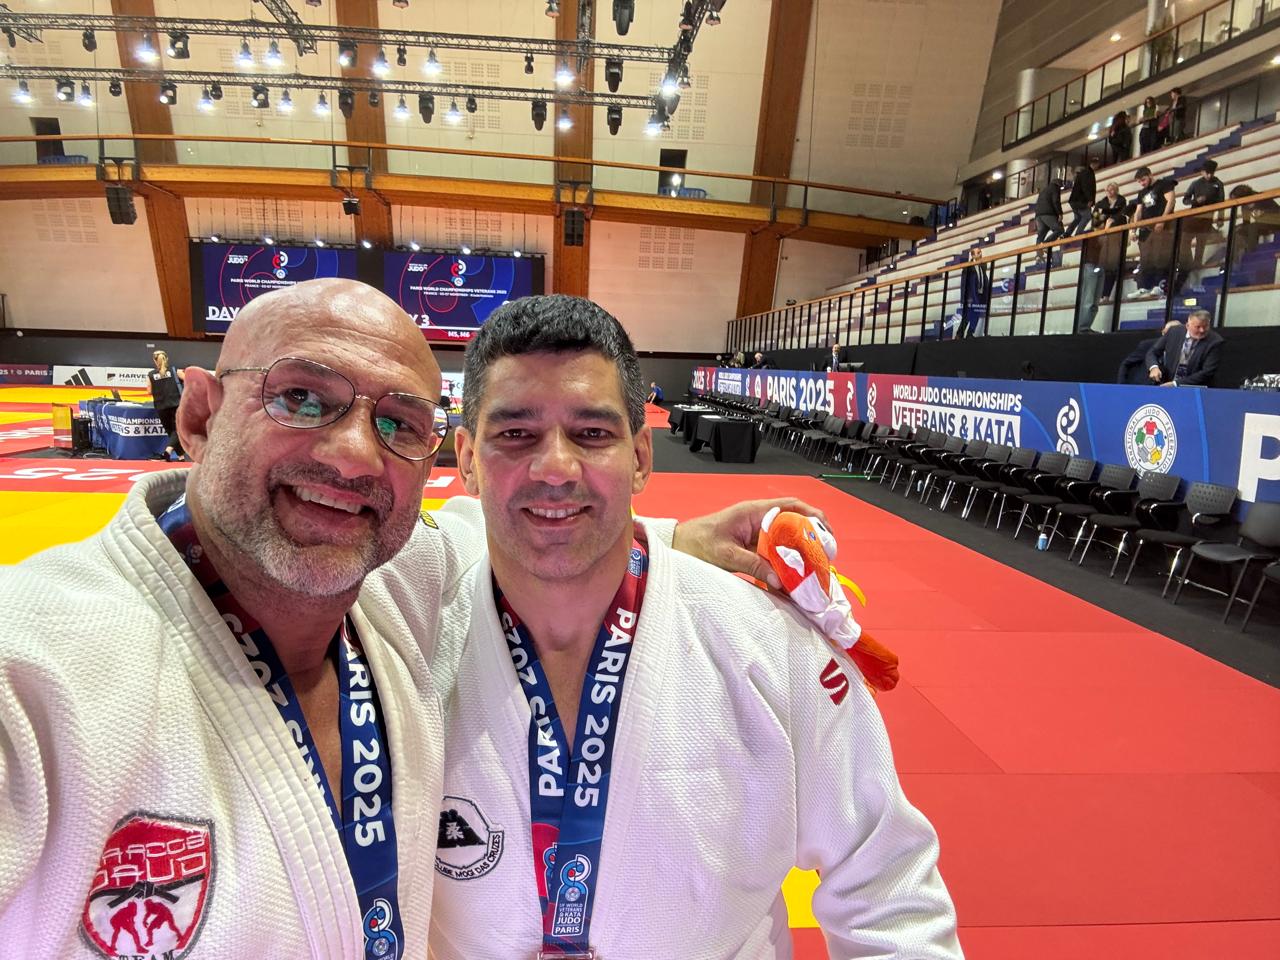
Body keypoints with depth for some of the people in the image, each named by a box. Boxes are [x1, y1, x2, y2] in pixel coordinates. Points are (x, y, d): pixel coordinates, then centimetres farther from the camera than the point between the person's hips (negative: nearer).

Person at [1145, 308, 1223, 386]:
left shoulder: (1215, 341, -7)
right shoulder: (1174, 332, 1)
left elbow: (1207, 373, -13)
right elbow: (1152, 352, 6)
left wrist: (1176, 383, -22)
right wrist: (1154, 367, -16)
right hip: (1166, 386, 2)